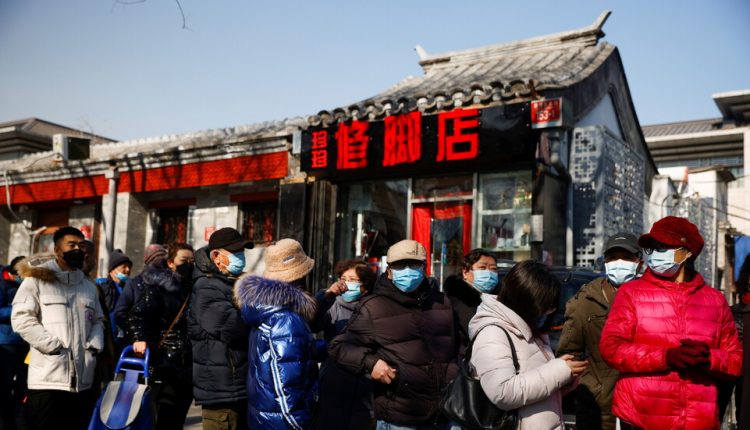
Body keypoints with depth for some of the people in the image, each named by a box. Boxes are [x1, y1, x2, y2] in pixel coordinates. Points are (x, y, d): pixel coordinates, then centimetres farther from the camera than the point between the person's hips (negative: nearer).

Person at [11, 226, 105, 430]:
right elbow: (21, 318, -7)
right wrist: (53, 345, -14)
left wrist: (95, 343, 4)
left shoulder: (89, 287, 22)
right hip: (47, 379, -5)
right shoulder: (37, 280, 3)